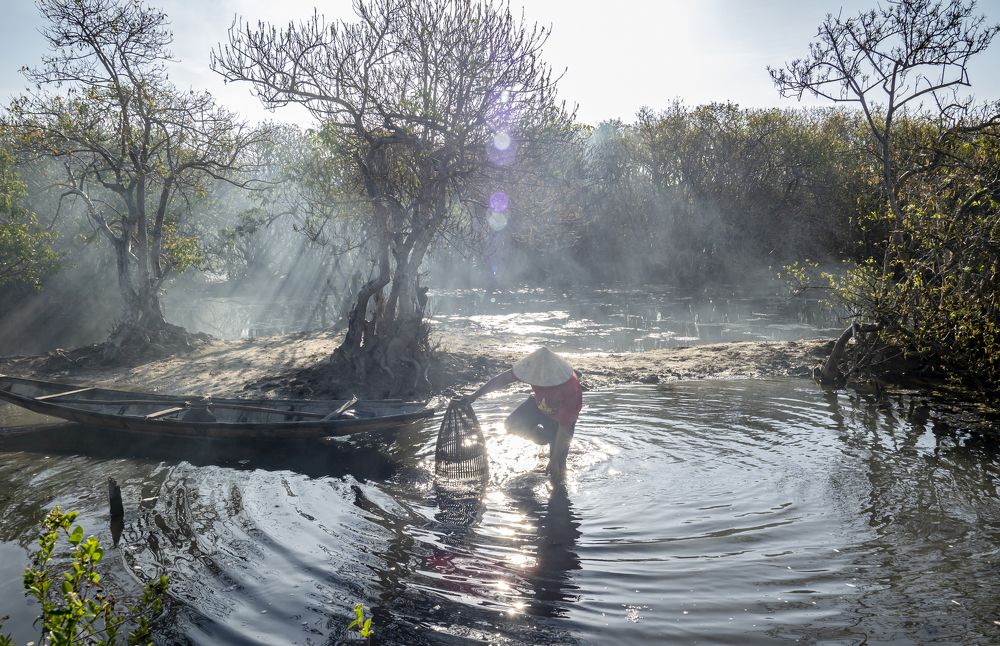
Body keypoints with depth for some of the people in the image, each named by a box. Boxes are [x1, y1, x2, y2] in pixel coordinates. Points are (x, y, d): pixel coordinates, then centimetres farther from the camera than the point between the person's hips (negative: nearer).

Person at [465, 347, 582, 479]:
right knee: (513, 425, -9)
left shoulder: (571, 390, -44)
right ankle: (546, 438, 14)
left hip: (562, 415, -4)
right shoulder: (535, 367, -34)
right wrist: (475, 396, -24)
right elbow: (503, 379, -23)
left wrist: (554, 461, -29)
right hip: (539, 404, 5)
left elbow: (564, 429, -35)